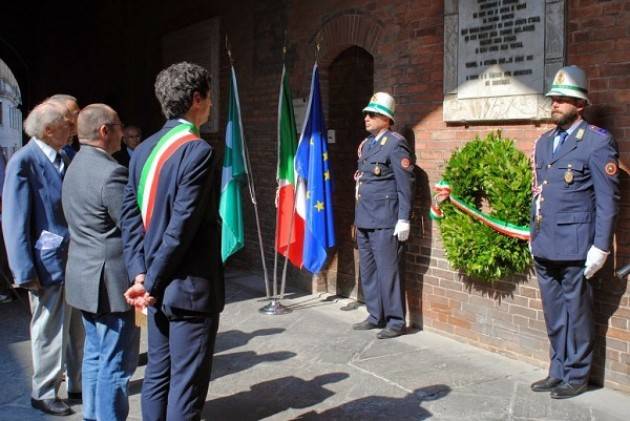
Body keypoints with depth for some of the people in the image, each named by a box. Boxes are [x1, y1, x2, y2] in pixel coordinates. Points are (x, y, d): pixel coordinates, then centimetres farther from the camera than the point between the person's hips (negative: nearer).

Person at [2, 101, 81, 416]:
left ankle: (77, 382, 34)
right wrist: (26, 272, -16)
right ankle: (43, 393, 26)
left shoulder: (62, 158, 6)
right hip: (48, 261, -6)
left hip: (73, 257, 6)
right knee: (49, 330, 8)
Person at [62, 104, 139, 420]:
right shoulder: (110, 172, -20)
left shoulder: (76, 166, 11)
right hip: (111, 281, -10)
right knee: (115, 363, 0)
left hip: (86, 276, 10)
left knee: (96, 354, 19)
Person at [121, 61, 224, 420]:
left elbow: (131, 216, 5)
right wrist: (152, 283, -12)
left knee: (158, 373, 17)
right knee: (188, 381, 2)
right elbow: (183, 226, -20)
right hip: (191, 287, -8)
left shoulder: (144, 150, 8)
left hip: (158, 286, 8)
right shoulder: (198, 151, -16)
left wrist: (141, 274, 1)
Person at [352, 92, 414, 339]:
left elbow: (406, 185, -13)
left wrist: (404, 220, -16)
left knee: (387, 271, -2)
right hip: (364, 220, 9)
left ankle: (396, 322, 9)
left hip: (384, 222, -9)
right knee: (367, 271, 15)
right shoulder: (365, 145, 15)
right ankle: (375, 316, 27)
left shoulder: (395, 145, -10)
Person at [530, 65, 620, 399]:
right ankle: (558, 371, 27)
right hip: (544, 246, 7)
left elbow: (607, 199, -9)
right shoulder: (544, 141, 14)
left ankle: (576, 376, 17)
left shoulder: (597, 141, -6)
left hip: (574, 246, -6)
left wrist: (600, 247, -13)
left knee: (576, 314, 4)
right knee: (554, 316, 15)